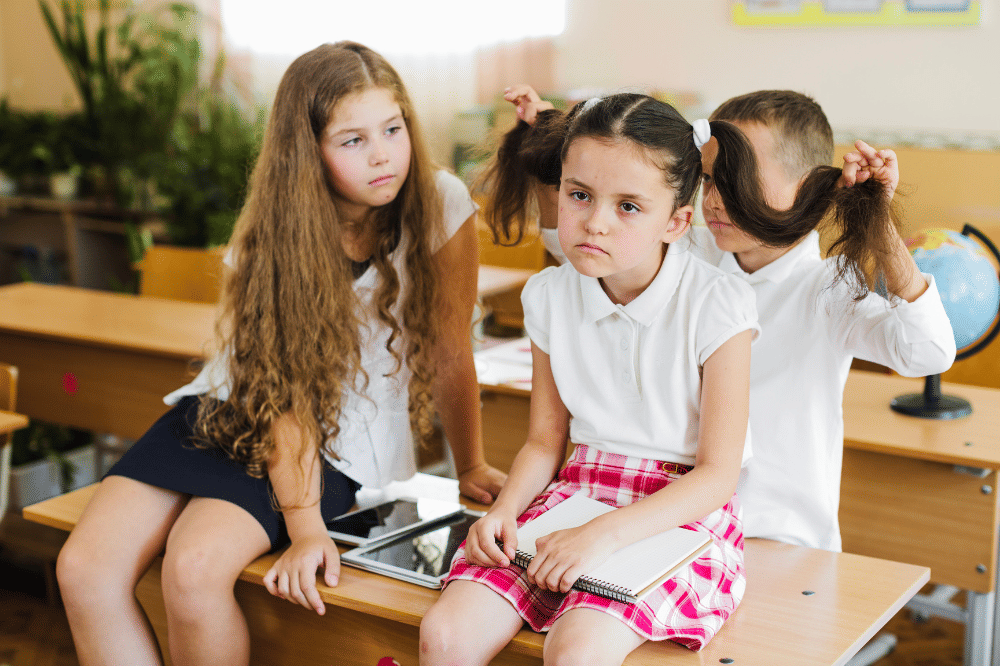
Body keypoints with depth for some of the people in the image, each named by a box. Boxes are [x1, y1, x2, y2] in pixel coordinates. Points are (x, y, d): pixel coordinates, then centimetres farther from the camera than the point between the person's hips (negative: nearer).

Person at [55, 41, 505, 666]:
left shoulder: (440, 204, -13)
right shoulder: (277, 230, -11)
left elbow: (450, 353, -4)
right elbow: (284, 390, -17)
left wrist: (471, 466, 2)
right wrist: (306, 528, -24)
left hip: (345, 440, -2)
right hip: (234, 409, 3)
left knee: (194, 568, -27)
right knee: (84, 569, -15)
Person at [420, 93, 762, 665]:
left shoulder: (717, 305, -14)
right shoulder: (550, 297, 1)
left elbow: (718, 474, -13)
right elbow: (545, 441, 10)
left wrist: (606, 533, -24)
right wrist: (504, 510, -10)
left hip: (682, 511, -4)